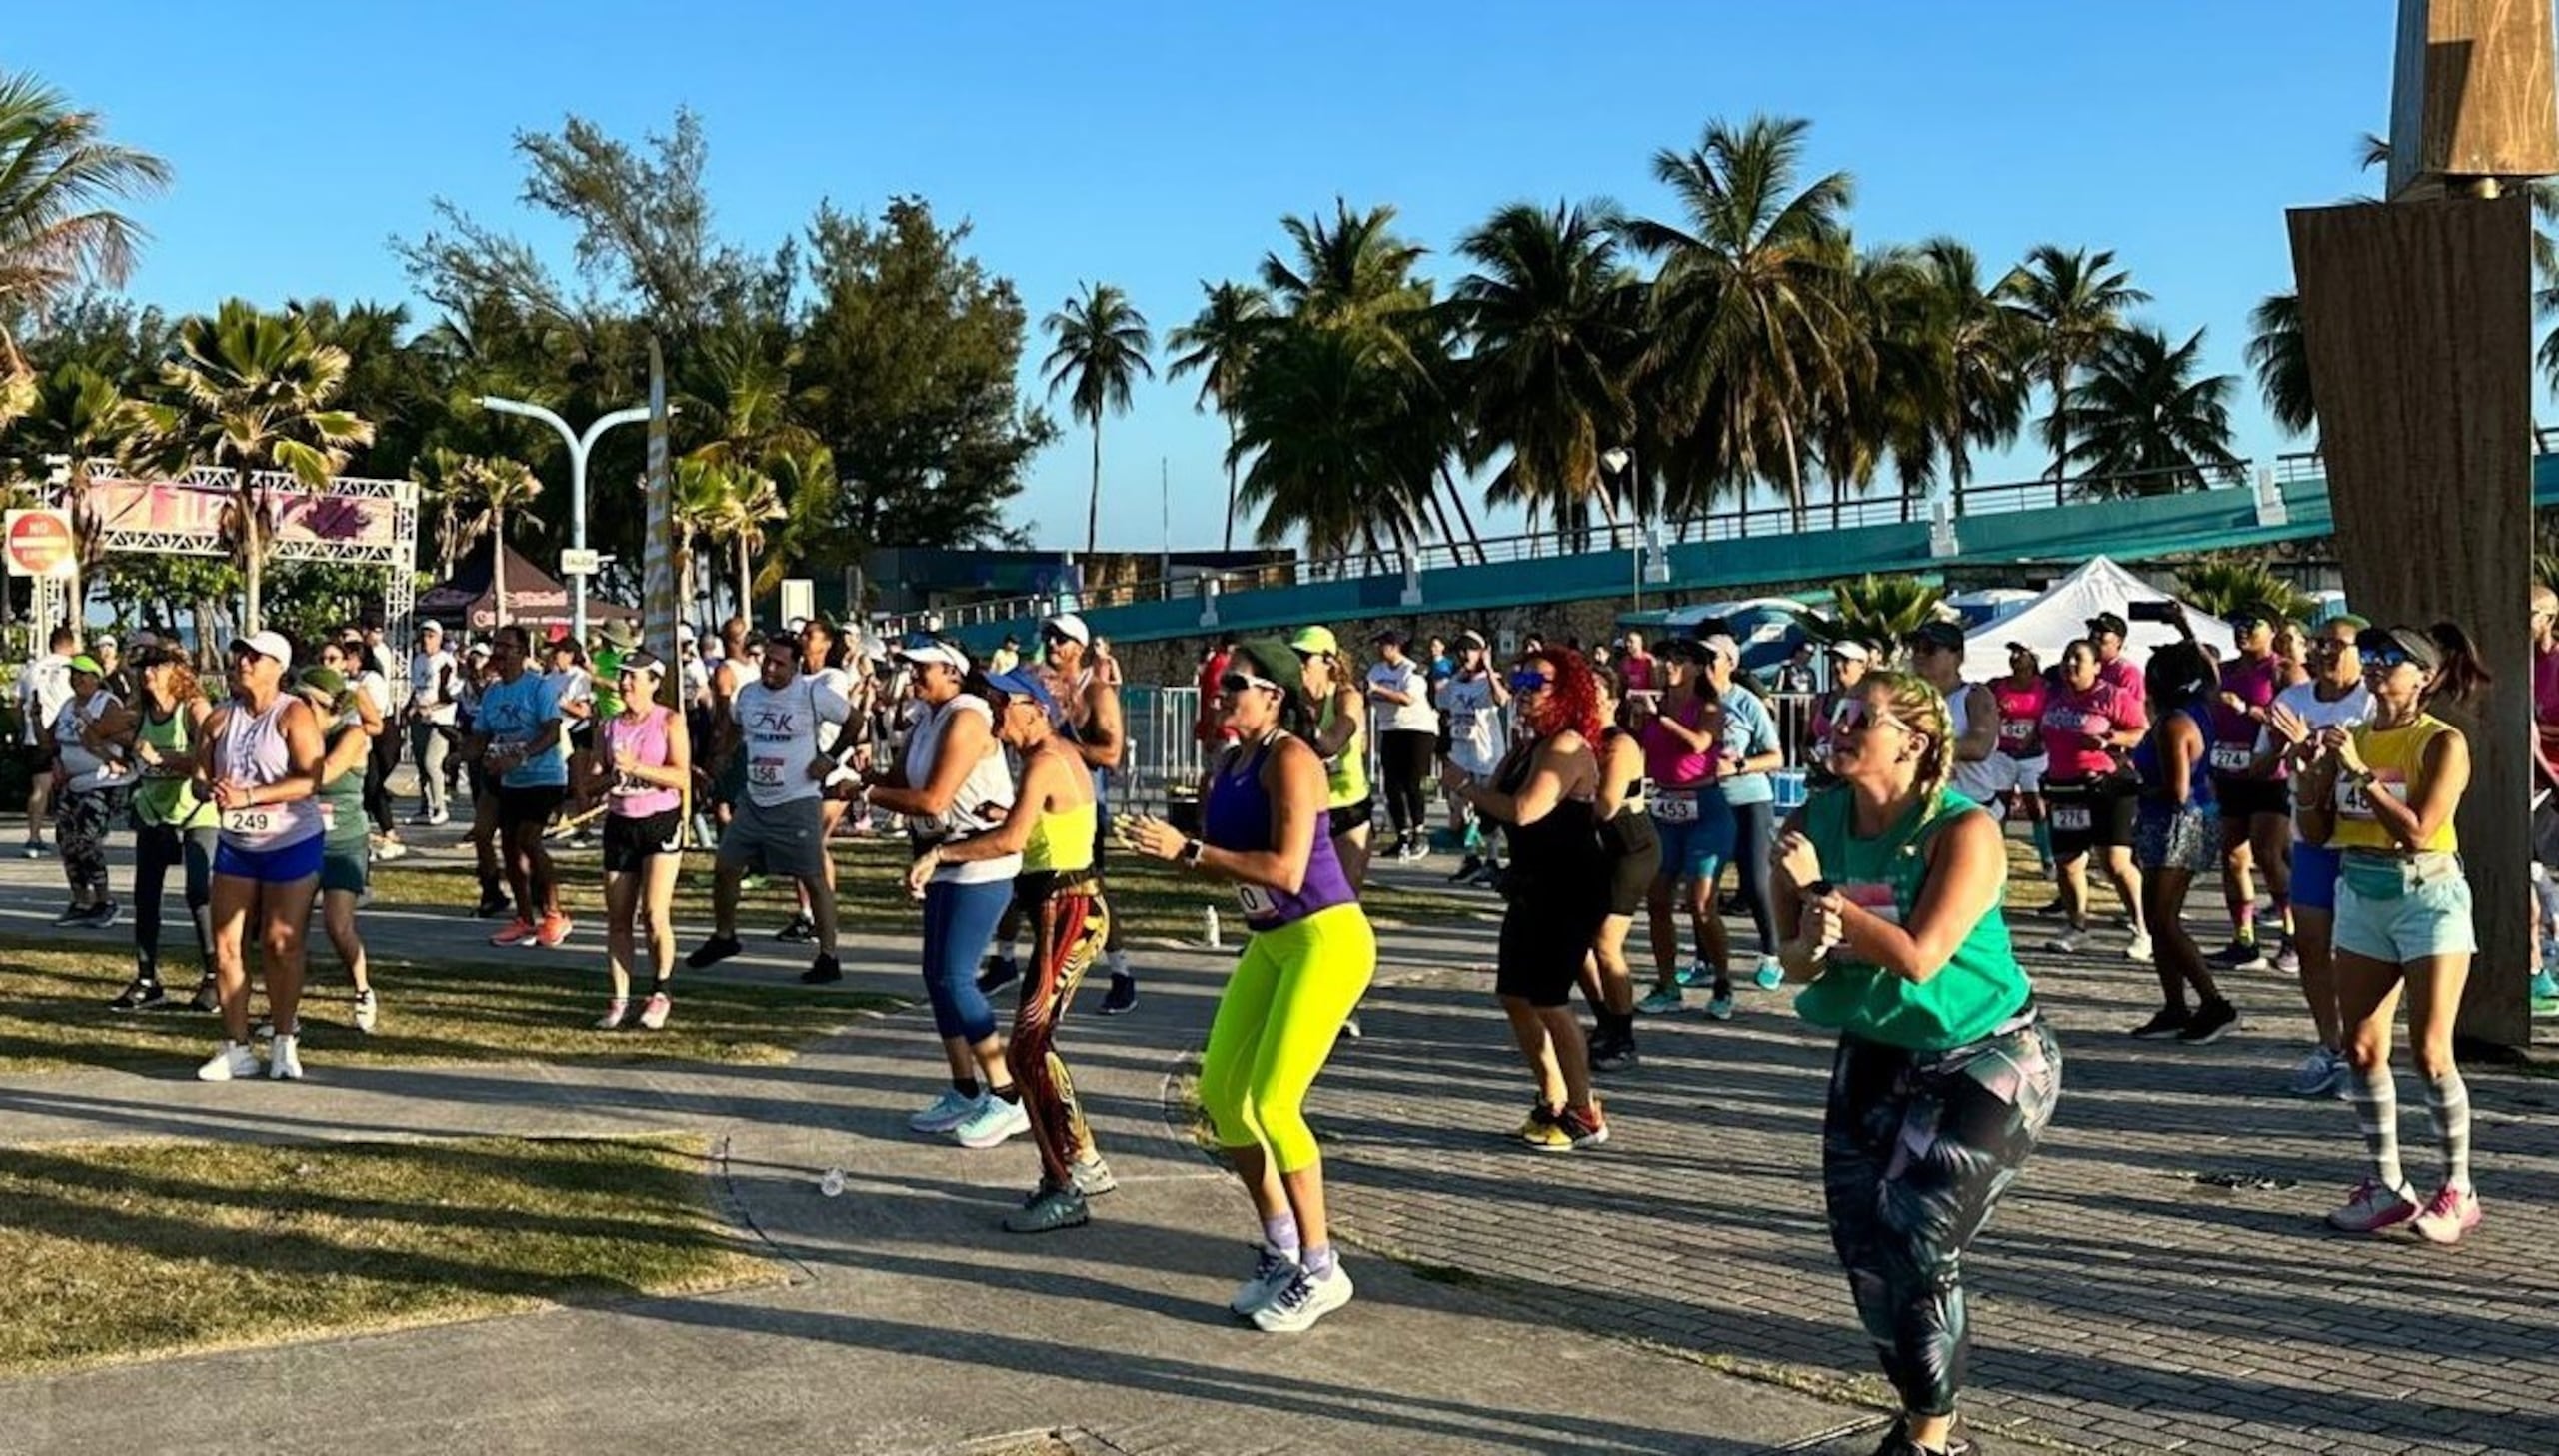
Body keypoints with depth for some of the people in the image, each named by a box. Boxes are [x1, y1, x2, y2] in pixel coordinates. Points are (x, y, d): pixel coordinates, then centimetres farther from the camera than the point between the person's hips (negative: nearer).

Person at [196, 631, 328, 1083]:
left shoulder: (294, 714, -11)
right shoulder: (221, 718, 6)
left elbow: (310, 779, -20)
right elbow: (201, 773, 9)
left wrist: (248, 796, -27)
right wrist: (211, 789, -15)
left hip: (291, 844, -5)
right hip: (235, 845, 5)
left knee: (281, 945, 0)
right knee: (226, 946, 2)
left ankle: (284, 1043, 15)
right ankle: (236, 1048, 9)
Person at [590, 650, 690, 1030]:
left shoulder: (670, 722, -3)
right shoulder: (610, 727, 10)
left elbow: (681, 777, -14)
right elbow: (590, 785, 8)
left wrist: (635, 767, -23)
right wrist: (610, 777, -14)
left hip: (661, 823, -5)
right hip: (619, 824, 5)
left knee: (654, 916, -12)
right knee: (617, 920, 4)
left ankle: (660, 995, 3)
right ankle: (619, 1000, 10)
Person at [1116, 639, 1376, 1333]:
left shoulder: (1289, 760, -17)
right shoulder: (1227, 765, 9)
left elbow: (1285, 870, -26)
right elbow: (1224, 864, 13)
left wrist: (1187, 850, -25)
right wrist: (1164, 845, -5)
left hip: (1326, 940, -9)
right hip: (1270, 943, 9)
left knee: (1272, 1100, -13)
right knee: (1219, 1092, 8)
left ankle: (1320, 1270, 1)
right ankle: (1282, 1249, 23)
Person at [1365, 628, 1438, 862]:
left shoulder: (1413, 671, -13)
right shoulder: (1377, 671, 10)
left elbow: (1408, 699, -29)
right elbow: (1368, 700, 16)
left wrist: (1378, 689, -31)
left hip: (1418, 729, -7)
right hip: (1390, 731, 7)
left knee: (1413, 785, -9)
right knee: (1393, 787, 4)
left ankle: (1420, 835, 2)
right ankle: (1403, 837, 11)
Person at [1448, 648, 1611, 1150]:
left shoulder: (1566, 745, -17)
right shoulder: (1529, 744, 13)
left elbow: (1523, 810, -27)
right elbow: (1497, 804, 9)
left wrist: (1464, 785, -17)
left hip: (1569, 892, -10)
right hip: (1532, 887, 10)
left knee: (1548, 1001, -8)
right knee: (1514, 995, 12)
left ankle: (1586, 1115, 4)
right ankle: (1554, 1103, 25)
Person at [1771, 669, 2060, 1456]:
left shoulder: (1963, 831, -23)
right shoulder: (1812, 823, -7)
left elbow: (1919, 956, -29)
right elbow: (1795, 958, -3)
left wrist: (1822, 894, -24)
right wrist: (1811, 946, -26)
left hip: (1987, 1061, -6)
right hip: (1876, 1055, 6)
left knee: (1918, 1245, -9)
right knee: (1862, 1245, 7)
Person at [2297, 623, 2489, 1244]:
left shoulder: (2442, 743, -9)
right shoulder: (2351, 739, 7)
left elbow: (2418, 829, -20)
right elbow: (2316, 832, 8)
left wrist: (2360, 773, -19)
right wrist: (2312, 770, -6)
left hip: (2427, 896, -6)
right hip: (2360, 896, 6)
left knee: (2430, 1052, -4)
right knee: (2361, 1050, 6)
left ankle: (2458, 1191, 9)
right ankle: (2386, 1186, 16)